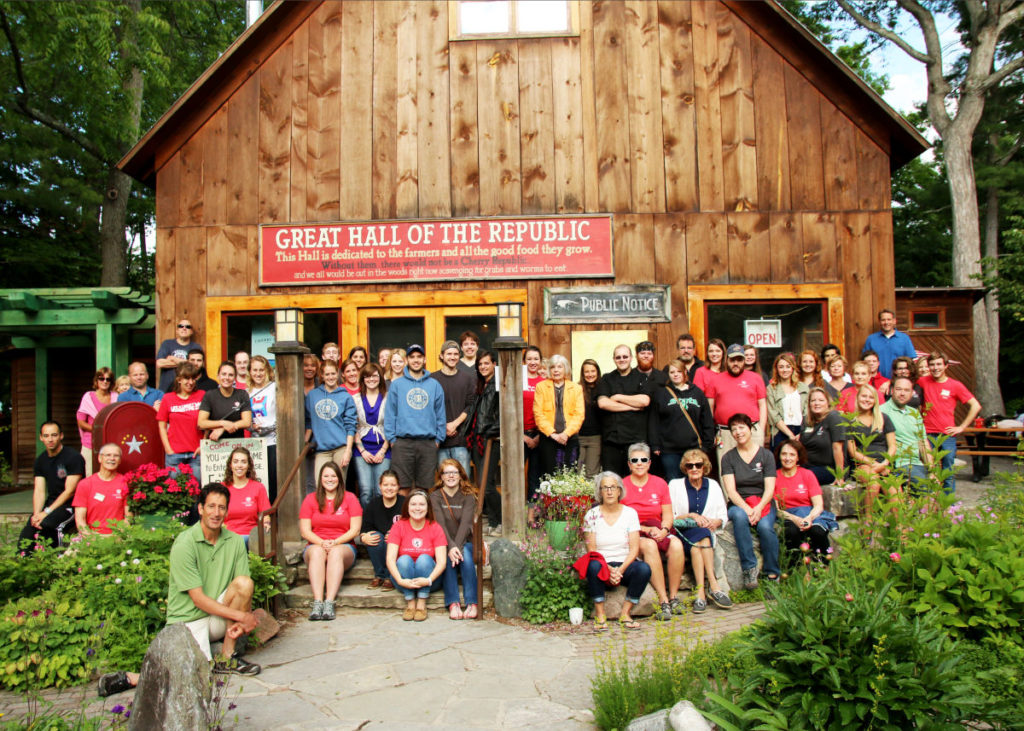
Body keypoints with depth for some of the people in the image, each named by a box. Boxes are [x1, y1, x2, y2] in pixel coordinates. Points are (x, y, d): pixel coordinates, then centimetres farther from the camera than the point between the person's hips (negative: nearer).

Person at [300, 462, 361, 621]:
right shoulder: (310, 499, 11)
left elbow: (355, 530, 1)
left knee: (336, 553, -35)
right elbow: (304, 531, 3)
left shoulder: (350, 498, 8)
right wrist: (322, 543, -15)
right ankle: (317, 602, -44)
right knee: (316, 552, -34)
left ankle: (329, 602, -43)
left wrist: (335, 542, -14)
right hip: (316, 544, 1)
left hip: (344, 546, -1)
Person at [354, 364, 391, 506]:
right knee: (365, 490, -10)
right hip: (362, 449, 1)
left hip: (383, 450, -1)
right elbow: (353, 428, 7)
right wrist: (362, 451, -2)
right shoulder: (356, 399, 9)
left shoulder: (387, 399, 5)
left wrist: (383, 451, -4)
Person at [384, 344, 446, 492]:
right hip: (403, 443, -1)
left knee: (425, 487, 6)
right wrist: (391, 438, -4)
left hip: (428, 443, 1)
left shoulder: (434, 385, 9)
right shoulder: (397, 384, 5)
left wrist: (439, 439, 2)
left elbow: (440, 413, 9)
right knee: (402, 487, 0)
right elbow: (390, 413, 3)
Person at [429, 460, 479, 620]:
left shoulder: (468, 496, 2)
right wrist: (450, 547, -29)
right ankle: (453, 604, -31)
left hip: (464, 542, 0)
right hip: (443, 543, 0)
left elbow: (465, 523, -12)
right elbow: (440, 524, -13)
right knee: (447, 557, -31)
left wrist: (457, 546, -28)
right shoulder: (435, 496, 1)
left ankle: (472, 603, -31)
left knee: (465, 555, -31)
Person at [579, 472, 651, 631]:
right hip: (603, 566, -1)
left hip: (625, 566, 1)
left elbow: (634, 549, -2)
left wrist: (621, 570, -17)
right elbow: (591, 550, -3)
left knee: (644, 569, -30)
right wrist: (609, 569, -18)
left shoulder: (630, 513, 4)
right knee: (594, 566, -35)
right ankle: (600, 616, -21)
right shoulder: (592, 515, 1)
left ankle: (625, 613, -15)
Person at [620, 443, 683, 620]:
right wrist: (646, 529, -14)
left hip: (659, 530, 3)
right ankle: (663, 601, -31)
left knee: (676, 544, -28)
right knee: (649, 546, -35)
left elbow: (668, 515, 8)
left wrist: (663, 530, -13)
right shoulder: (622, 486, 0)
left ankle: (673, 596, -17)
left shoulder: (660, 483, 11)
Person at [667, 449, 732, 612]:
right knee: (700, 535, -36)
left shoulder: (713, 485, 14)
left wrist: (716, 522, -10)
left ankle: (701, 591, -40)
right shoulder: (675, 485, 7)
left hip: (707, 532, 2)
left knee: (697, 545, -34)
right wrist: (691, 516, -11)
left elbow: (723, 516, 13)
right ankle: (713, 585, -40)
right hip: (682, 532, -2)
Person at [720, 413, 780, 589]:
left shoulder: (766, 455, 5)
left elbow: (770, 489, -2)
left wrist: (759, 508, -21)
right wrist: (746, 508, -21)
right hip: (738, 504, 0)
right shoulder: (728, 457, 6)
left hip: (763, 504, 0)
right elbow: (731, 490, -4)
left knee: (765, 526, -32)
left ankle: (773, 574, -16)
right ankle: (749, 568, -30)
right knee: (739, 516, -35)